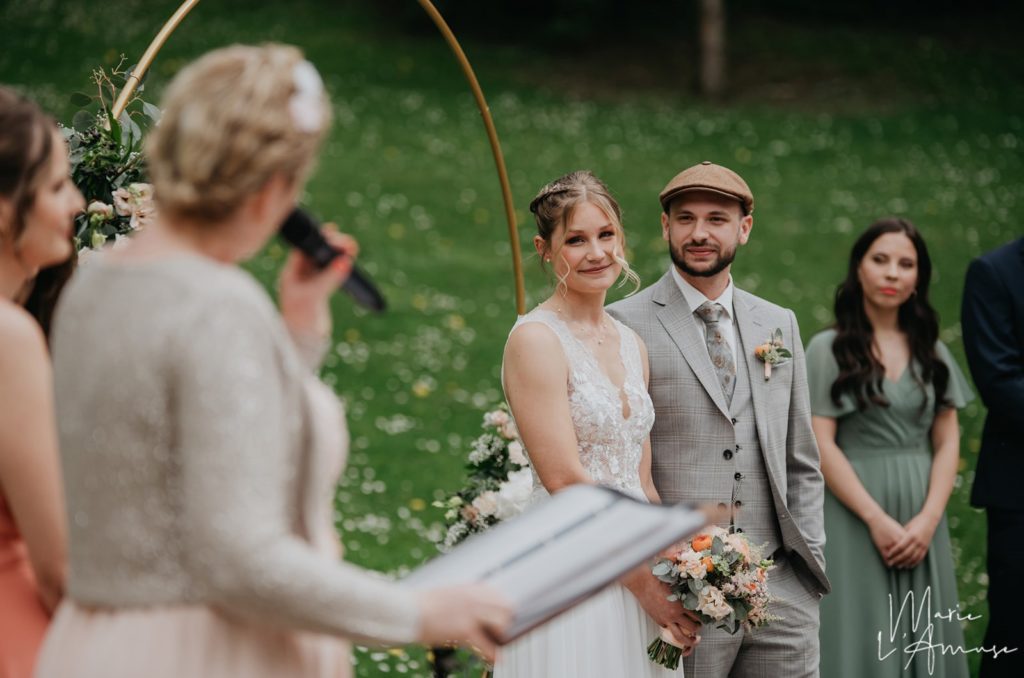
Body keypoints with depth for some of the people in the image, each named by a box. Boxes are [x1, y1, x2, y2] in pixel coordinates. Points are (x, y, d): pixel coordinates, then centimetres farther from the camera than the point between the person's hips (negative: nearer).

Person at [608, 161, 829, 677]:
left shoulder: (778, 324, 14)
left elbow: (800, 464, 17)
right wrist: (644, 571, -12)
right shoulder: (625, 325, -2)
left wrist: (810, 557, 8)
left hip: (782, 587, 4)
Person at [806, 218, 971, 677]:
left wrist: (928, 519, -8)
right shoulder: (828, 349, -1)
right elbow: (820, 445, -8)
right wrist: (877, 519, -14)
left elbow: (947, 443, 6)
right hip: (854, 514, -3)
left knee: (922, 638, 5)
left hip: (921, 520, 4)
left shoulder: (932, 352, 10)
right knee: (863, 639, -1)